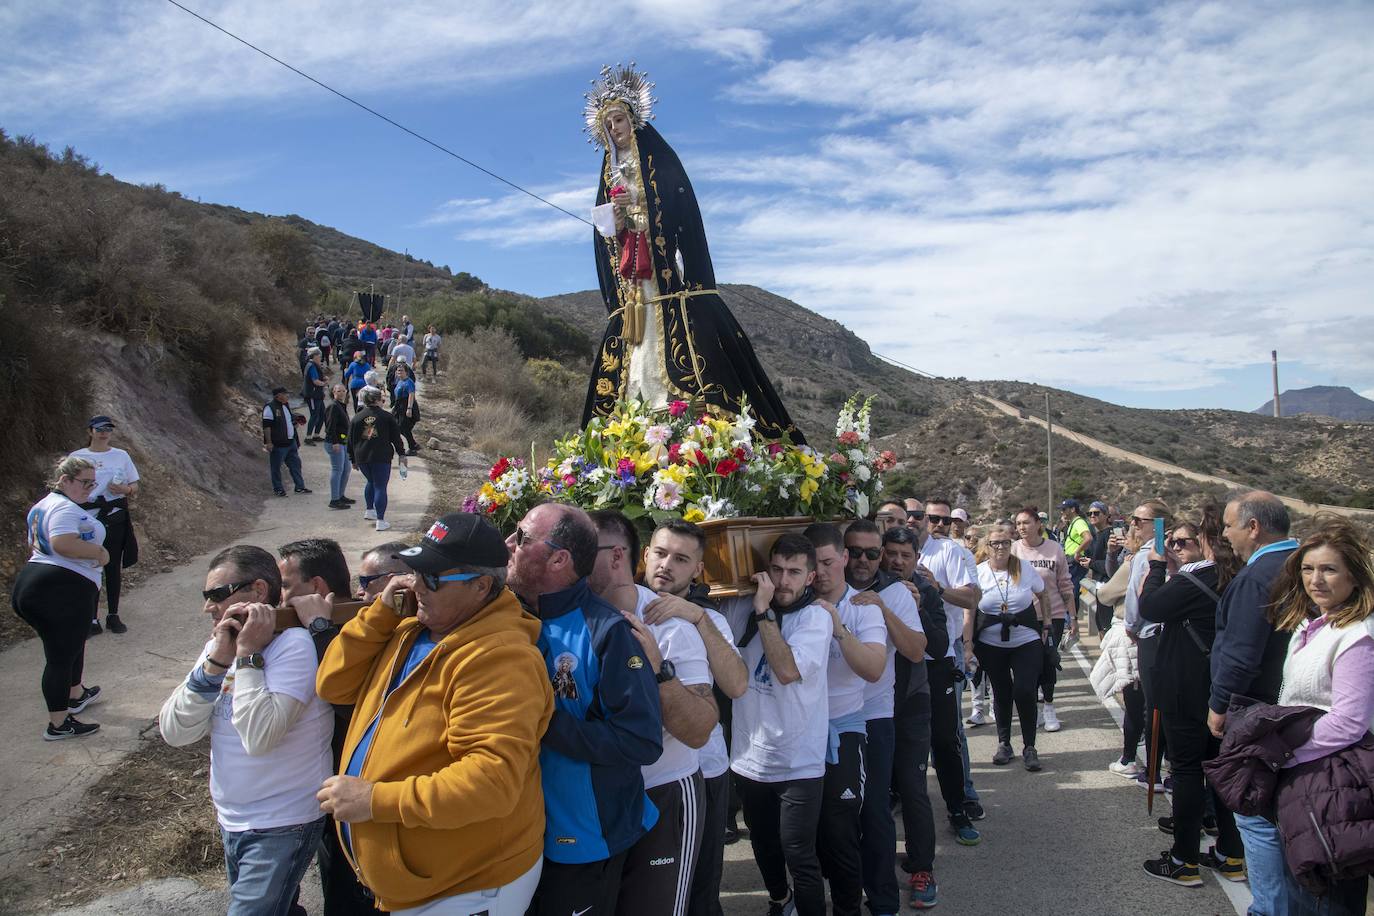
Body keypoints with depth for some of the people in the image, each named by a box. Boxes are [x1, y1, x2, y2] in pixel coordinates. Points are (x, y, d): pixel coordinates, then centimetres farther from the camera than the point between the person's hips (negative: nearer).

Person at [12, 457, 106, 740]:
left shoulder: (43, 505, 20)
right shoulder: (65, 508, -16)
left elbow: (35, 544, 30)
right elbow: (62, 543, -31)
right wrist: (99, 552, -19)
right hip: (63, 589, -11)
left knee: (71, 645, 28)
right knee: (62, 656, -3)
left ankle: (76, 694, 45)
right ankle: (58, 724, 5)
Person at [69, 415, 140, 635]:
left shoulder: (121, 455, 7)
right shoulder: (77, 457, 3)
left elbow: (135, 487, 11)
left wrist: (125, 489, -10)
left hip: (115, 519, 2)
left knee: (114, 568, 7)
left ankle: (113, 616, 17)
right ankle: (91, 619, 7)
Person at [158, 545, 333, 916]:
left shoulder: (294, 645, -20)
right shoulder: (217, 646, 3)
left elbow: (260, 736, -31)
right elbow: (174, 732, -6)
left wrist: (248, 655, -23)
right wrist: (217, 661, -16)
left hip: (282, 826, -7)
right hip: (231, 820, 7)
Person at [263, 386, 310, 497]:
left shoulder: (285, 406, 13)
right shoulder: (270, 407, -15)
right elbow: (266, 426, -17)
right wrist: (268, 442, -21)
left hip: (291, 442, 8)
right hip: (278, 444, -8)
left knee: (295, 463, 11)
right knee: (276, 467, 4)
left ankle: (300, 486, 17)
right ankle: (278, 488, 14)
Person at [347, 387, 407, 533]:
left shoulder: (356, 418, 5)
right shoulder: (386, 417, -3)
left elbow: (351, 440, 9)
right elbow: (396, 437, 0)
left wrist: (353, 460, 18)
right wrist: (402, 454, 10)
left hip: (362, 458, 4)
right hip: (382, 457, -4)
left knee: (371, 482, 27)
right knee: (380, 487, -1)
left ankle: (369, 510, 33)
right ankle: (380, 521, -4)